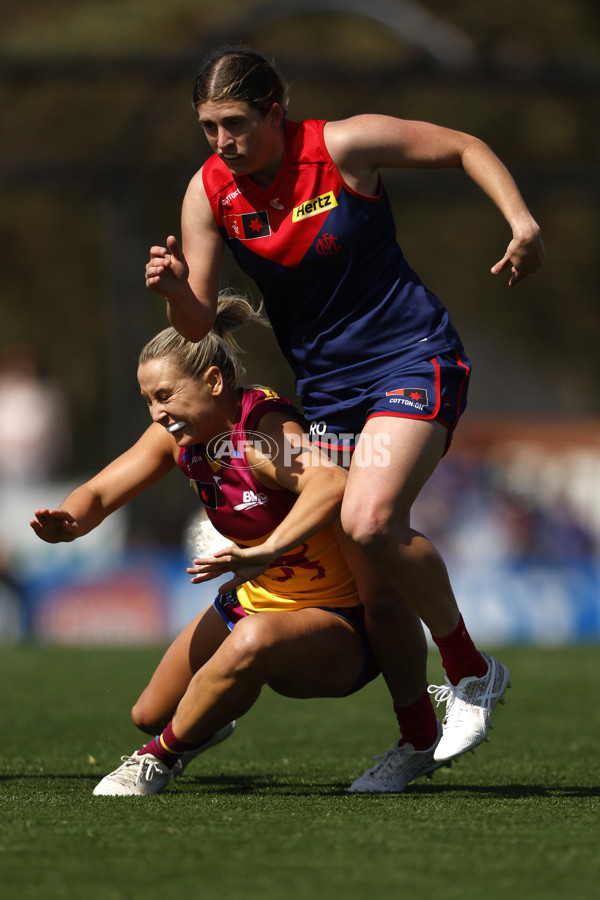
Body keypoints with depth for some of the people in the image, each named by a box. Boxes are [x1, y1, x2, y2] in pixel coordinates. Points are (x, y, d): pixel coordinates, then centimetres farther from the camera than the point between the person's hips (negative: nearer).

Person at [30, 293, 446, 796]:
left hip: (343, 627, -8)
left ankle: (163, 756, -16)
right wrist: (67, 523, -32)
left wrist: (265, 553, -63)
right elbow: (99, 493, -9)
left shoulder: (267, 430, -30)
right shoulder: (179, 435, -6)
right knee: (150, 714, 11)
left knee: (254, 640, -40)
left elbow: (333, 485, -51)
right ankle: (207, 720, 49)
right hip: (253, 602, 8)